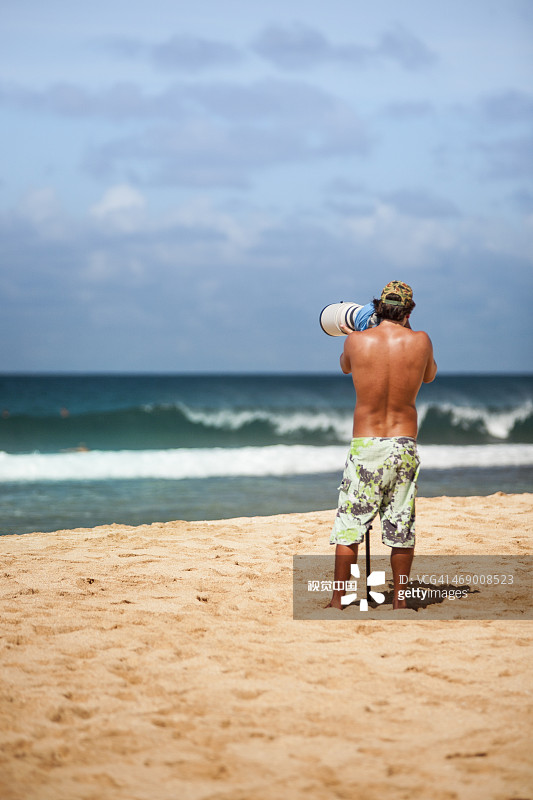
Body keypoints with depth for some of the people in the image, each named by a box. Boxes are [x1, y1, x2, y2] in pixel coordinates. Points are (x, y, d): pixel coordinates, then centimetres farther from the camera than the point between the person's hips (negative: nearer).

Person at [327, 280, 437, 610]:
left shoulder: (357, 341, -6)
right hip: (405, 444, 1)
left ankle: (338, 599, 9)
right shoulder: (421, 341, -4)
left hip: (365, 445, -1)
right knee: (402, 526, 10)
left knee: (349, 524, 6)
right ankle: (399, 599, 15)